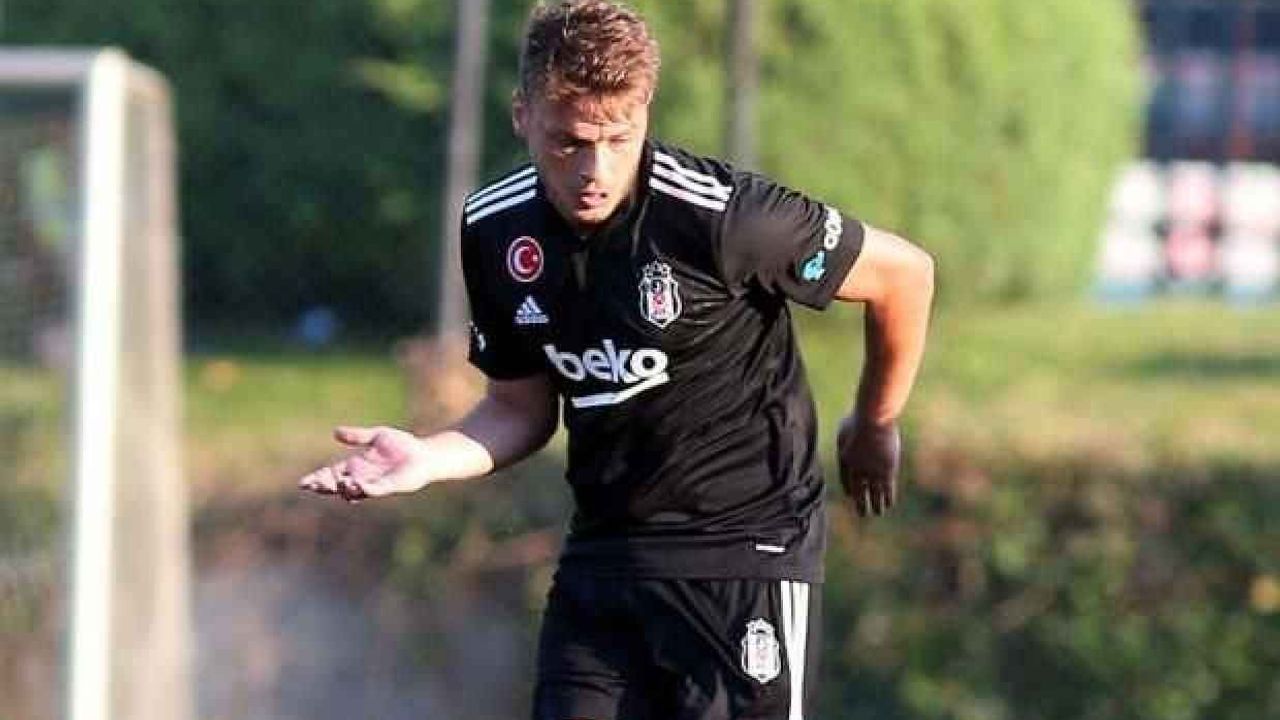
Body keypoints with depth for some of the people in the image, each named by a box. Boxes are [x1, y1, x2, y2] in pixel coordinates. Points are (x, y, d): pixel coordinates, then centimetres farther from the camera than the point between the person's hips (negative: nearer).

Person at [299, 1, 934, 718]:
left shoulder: (722, 215, -20)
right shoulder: (496, 233, -1)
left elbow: (905, 272, -7)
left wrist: (873, 428, 7)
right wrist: (427, 458, -8)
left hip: (746, 550, -5)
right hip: (602, 551, 6)